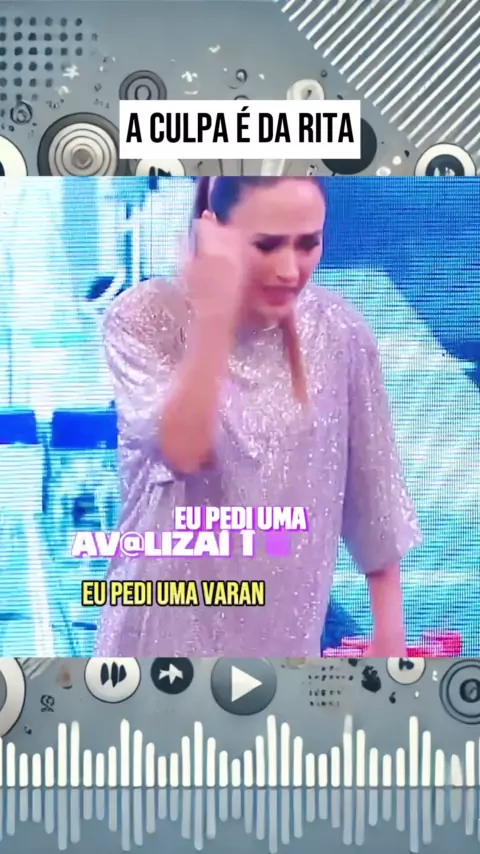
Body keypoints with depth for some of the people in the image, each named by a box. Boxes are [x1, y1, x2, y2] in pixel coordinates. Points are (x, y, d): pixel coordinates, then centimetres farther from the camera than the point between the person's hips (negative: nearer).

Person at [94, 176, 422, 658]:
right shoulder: (144, 317, -11)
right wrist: (214, 314, -30)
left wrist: (390, 633, 4)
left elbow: (373, 493, 1)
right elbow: (181, 450, -24)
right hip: (169, 627, -2)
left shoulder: (340, 333, -5)